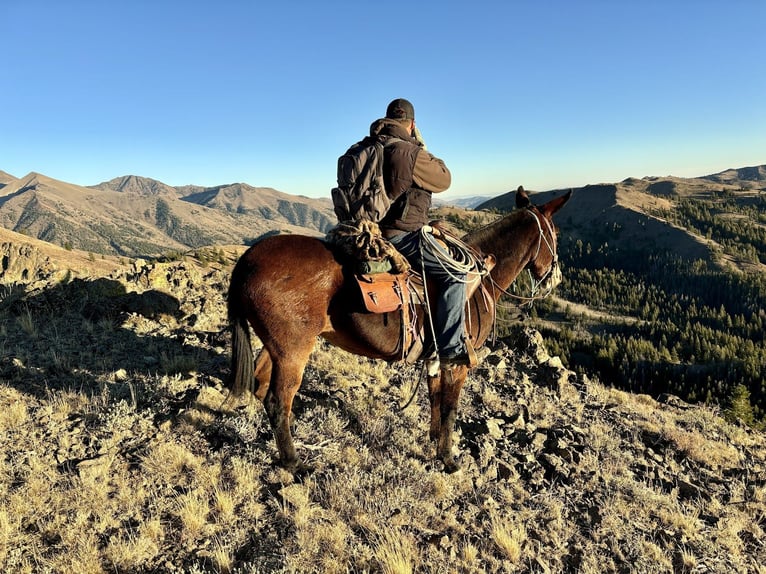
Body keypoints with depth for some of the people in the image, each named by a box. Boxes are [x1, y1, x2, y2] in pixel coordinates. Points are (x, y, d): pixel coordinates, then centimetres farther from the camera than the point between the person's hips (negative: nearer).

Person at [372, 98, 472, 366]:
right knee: (454, 274, -6)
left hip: (374, 230, 9)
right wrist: (422, 146, 5)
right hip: (402, 235, -9)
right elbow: (444, 179, -2)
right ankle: (450, 349, -10)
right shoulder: (411, 152, -17)